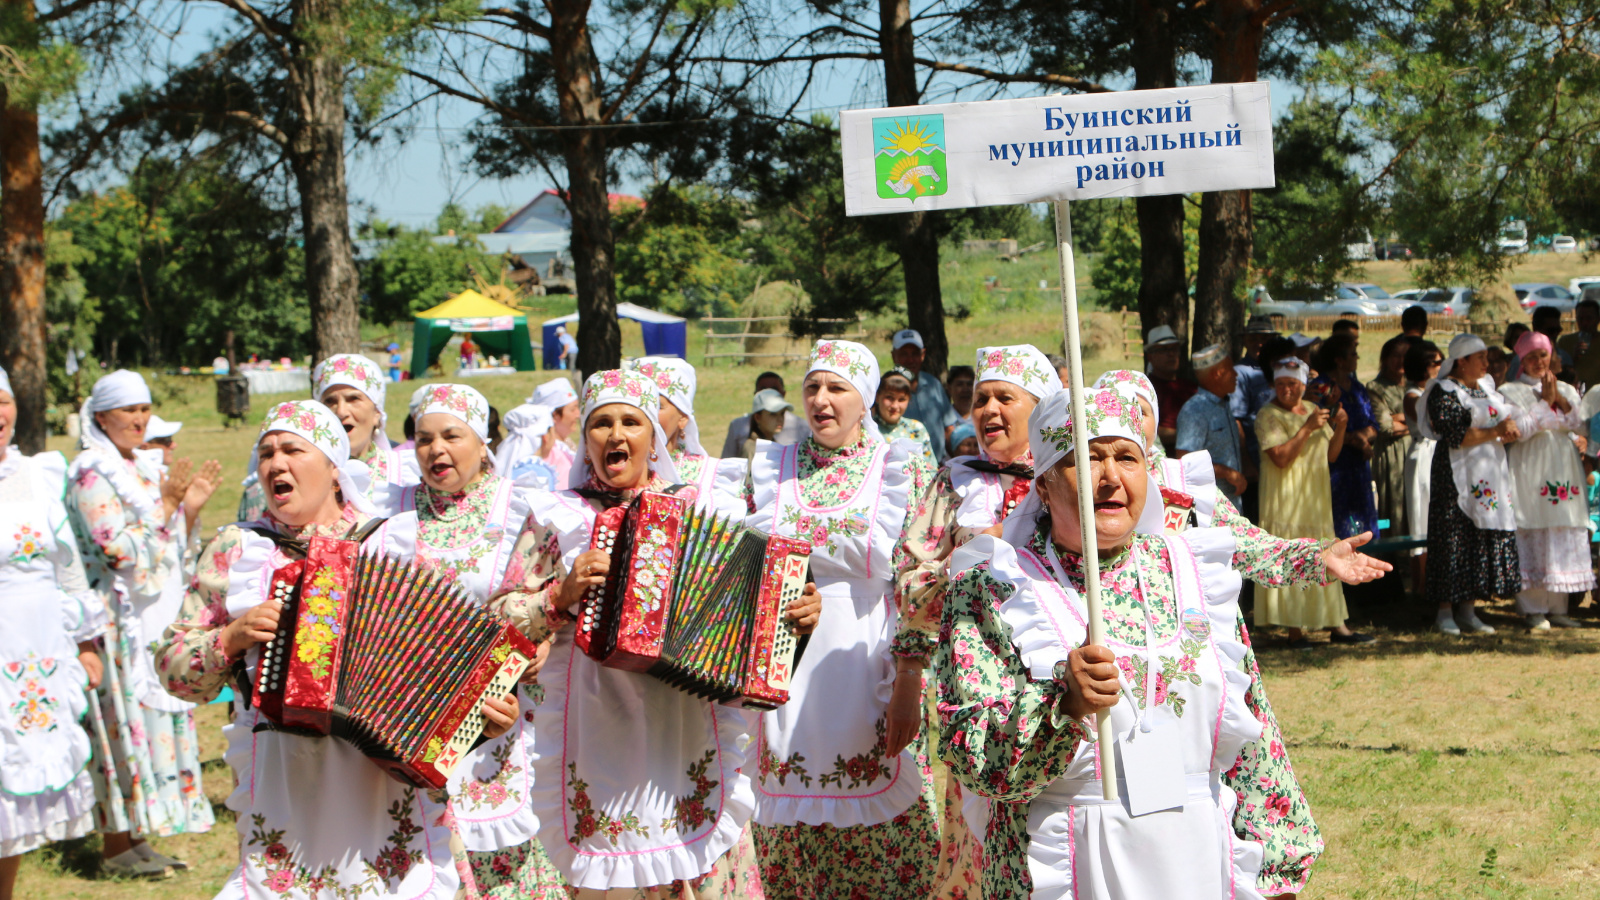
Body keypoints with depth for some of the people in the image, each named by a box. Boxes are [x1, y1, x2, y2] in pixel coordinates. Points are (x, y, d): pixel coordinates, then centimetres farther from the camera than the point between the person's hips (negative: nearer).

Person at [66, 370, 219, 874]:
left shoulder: (146, 467, 13)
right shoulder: (90, 473, -10)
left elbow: (171, 548, 18)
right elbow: (124, 552, -17)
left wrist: (190, 507, 3)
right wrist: (167, 504, -17)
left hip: (156, 617, 8)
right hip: (117, 619, -8)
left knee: (154, 717, 8)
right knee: (124, 723, -7)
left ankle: (137, 838, 14)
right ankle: (116, 846, -1)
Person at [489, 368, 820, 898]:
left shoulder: (702, 511, 11)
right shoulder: (557, 518, 8)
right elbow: (500, 620, 4)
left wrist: (797, 617, -4)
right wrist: (563, 595, -12)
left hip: (687, 740, 0)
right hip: (597, 744, 0)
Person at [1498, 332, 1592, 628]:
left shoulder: (1566, 391, 15)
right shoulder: (1511, 392, 2)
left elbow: (1581, 425, 2)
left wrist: (1560, 399, -8)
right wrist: (1546, 401, -8)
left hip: (1565, 469, 4)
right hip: (1530, 469, -4)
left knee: (1565, 538, 3)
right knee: (1532, 538, -8)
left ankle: (1557, 607, 9)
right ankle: (1533, 609, -4)